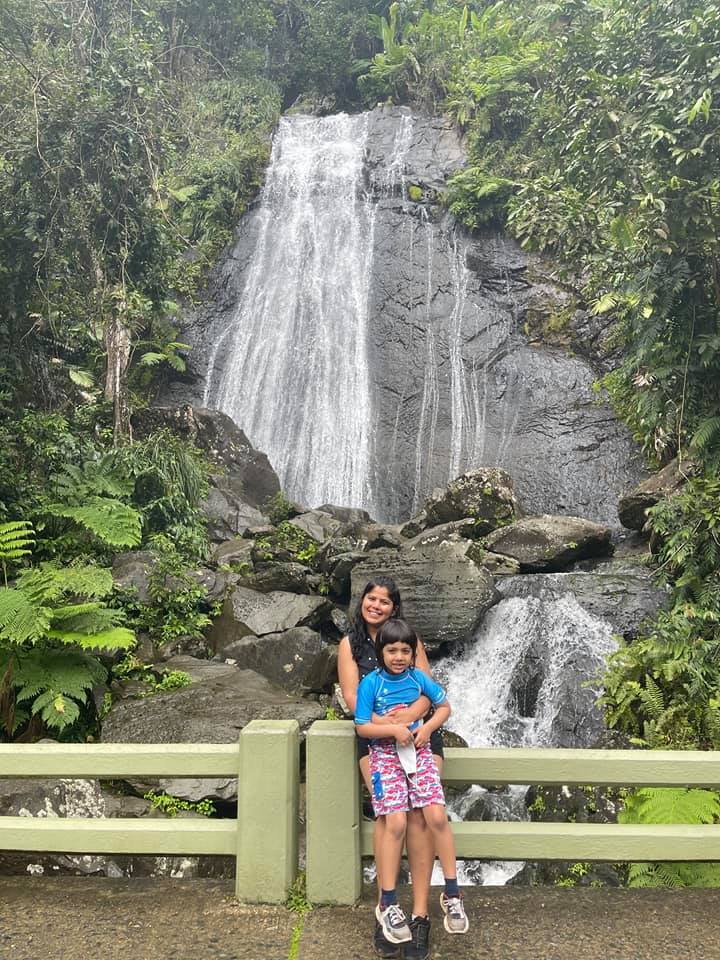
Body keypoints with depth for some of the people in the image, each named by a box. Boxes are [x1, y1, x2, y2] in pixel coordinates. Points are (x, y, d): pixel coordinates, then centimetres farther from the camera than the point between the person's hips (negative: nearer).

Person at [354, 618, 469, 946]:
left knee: (437, 816, -10)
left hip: (419, 750, 3)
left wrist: (427, 728, -6)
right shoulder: (370, 683, -8)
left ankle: (452, 893, 8)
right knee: (396, 823, -14)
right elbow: (362, 727, -7)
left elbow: (444, 706, 11)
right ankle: (387, 903, 2)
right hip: (385, 754, -2)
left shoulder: (419, 678, 0)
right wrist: (394, 729, -19)